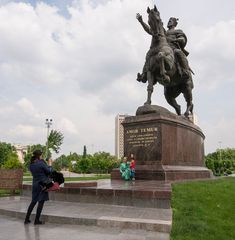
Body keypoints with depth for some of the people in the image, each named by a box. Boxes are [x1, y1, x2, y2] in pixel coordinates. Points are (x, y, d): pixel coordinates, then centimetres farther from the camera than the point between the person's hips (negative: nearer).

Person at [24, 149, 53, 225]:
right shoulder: (41, 163, -17)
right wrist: (49, 164, 8)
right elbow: (49, 171, -9)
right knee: (41, 201, 3)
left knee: (33, 201, 18)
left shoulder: (31, 165, 4)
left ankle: (27, 219, 21)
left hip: (35, 184, 7)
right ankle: (37, 220, 8)